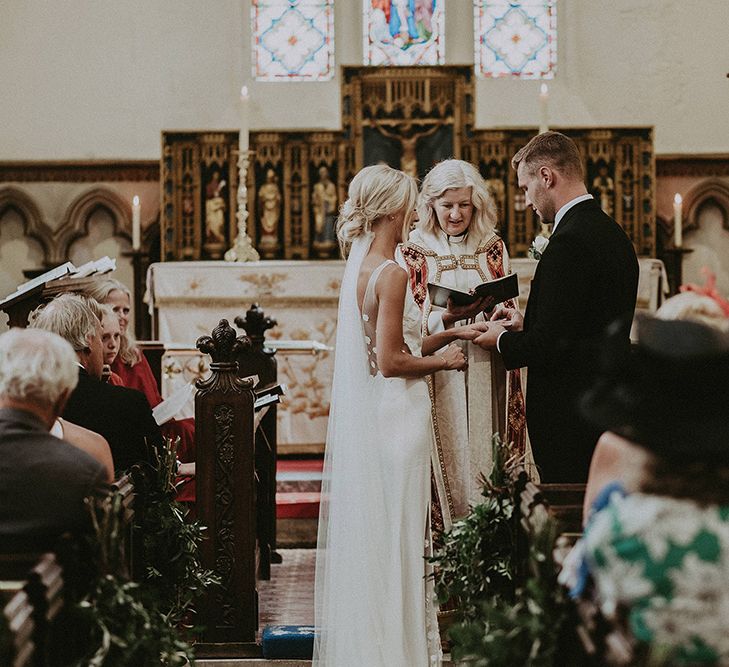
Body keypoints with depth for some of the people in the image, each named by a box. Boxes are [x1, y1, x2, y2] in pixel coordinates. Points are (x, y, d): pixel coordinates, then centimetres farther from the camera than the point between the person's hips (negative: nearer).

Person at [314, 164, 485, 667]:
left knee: (365, 533, 14)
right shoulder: (392, 274, -16)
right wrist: (444, 361, -5)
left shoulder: (357, 269, 10)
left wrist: (448, 335, 14)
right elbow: (392, 362, -19)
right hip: (394, 417, -9)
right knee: (397, 536, 0)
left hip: (361, 416, 9)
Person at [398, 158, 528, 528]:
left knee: (486, 457, 0)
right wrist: (449, 317, -22)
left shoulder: (493, 248, 9)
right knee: (448, 458, -4)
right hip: (438, 376, -2)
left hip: (485, 375, 2)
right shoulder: (413, 253, 1)